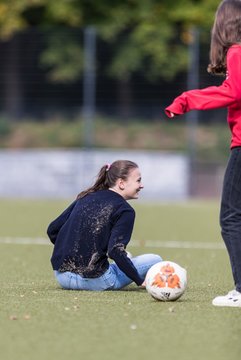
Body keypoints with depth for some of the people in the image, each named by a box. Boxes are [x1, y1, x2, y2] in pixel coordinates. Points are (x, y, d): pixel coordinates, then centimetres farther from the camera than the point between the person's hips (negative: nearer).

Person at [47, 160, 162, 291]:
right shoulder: (125, 210, -6)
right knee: (154, 260, 1)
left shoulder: (85, 197, 13)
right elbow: (116, 251, -17)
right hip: (94, 279, -7)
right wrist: (140, 281, -12)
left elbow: (52, 230, 15)